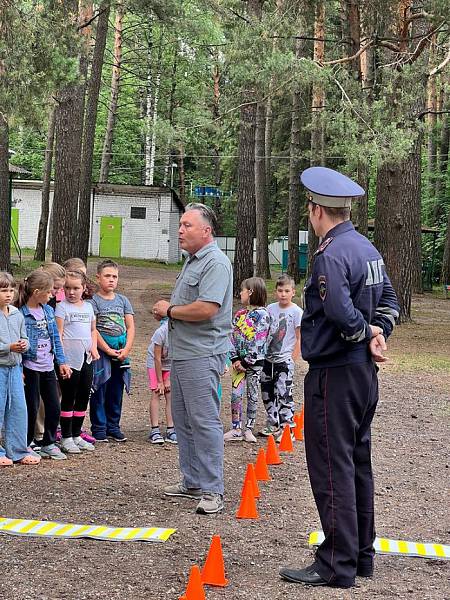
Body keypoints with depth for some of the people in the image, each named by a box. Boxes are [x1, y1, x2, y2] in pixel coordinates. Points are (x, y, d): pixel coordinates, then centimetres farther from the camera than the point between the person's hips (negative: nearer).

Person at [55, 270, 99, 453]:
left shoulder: (88, 307, 13)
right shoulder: (62, 307, -5)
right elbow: (58, 334, -10)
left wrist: (94, 347, 3)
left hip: (86, 359, 6)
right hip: (69, 359, -6)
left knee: (83, 397, 10)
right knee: (68, 398, 0)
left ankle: (76, 435, 21)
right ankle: (66, 437, 8)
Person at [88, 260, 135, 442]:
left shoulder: (123, 300, 11)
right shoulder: (93, 301, -4)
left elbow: (130, 327, 8)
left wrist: (126, 349, -6)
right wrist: (107, 350, -15)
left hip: (121, 353, 5)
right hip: (101, 352, -5)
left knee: (116, 392, 11)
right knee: (99, 391, -1)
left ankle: (113, 427, 20)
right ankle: (99, 429, 6)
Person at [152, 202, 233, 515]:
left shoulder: (216, 263, -14)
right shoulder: (192, 261, 18)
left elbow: (206, 309, -25)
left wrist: (170, 310, -10)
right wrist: (168, 310, 11)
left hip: (202, 354, -11)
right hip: (181, 353, 11)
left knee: (205, 422, -9)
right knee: (183, 421, 15)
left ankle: (212, 490, -5)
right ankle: (192, 482, 24)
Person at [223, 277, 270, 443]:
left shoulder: (262, 314, -8)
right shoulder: (240, 313, 11)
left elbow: (258, 342, -13)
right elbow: (233, 336, 7)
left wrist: (246, 362, -14)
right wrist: (235, 359, -6)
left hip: (254, 361, -5)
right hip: (239, 360, 5)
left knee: (252, 395, 3)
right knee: (235, 394, 0)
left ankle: (249, 429, 11)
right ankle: (236, 429, 6)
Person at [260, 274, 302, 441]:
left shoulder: (296, 312, -8)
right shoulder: (271, 308, 7)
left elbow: (299, 338, -7)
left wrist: (292, 360, -10)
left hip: (285, 359, -6)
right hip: (268, 358, 6)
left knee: (283, 394, -8)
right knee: (267, 393, 12)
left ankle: (287, 428, -1)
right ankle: (273, 425, 24)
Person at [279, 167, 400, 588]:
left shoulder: (330, 255, -18)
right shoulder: (368, 248, 11)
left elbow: (342, 315, -28)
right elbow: (389, 302, 18)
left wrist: (367, 335, -10)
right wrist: (378, 332, 2)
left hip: (333, 375, -9)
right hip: (364, 372, 9)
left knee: (332, 469, -4)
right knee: (357, 463, 16)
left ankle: (337, 565, -1)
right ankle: (361, 555, 24)